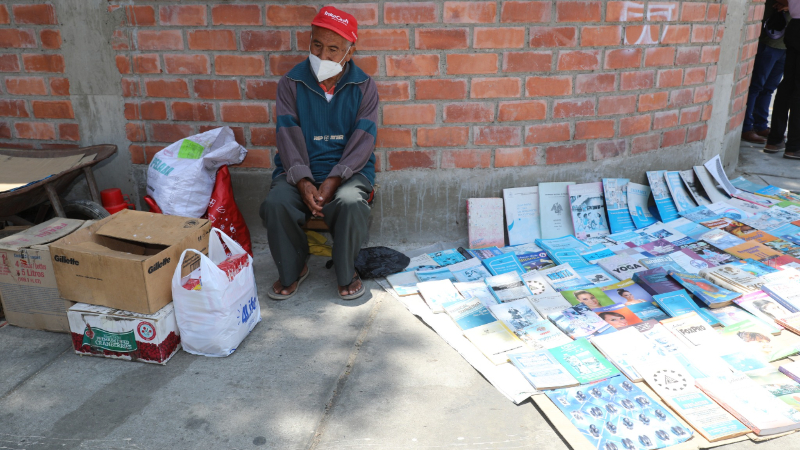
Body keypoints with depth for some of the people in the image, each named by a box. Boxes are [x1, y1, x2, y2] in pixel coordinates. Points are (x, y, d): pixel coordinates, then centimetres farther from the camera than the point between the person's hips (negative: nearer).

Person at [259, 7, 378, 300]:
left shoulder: (364, 86, 0)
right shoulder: (291, 83, 1)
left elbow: (363, 140, -7)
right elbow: (288, 136, -6)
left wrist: (334, 180, -21)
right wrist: (303, 181, -21)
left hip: (348, 169, -1)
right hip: (299, 170, 1)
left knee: (351, 202, -34)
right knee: (276, 203, -28)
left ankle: (346, 274, -6)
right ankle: (292, 270, 0)